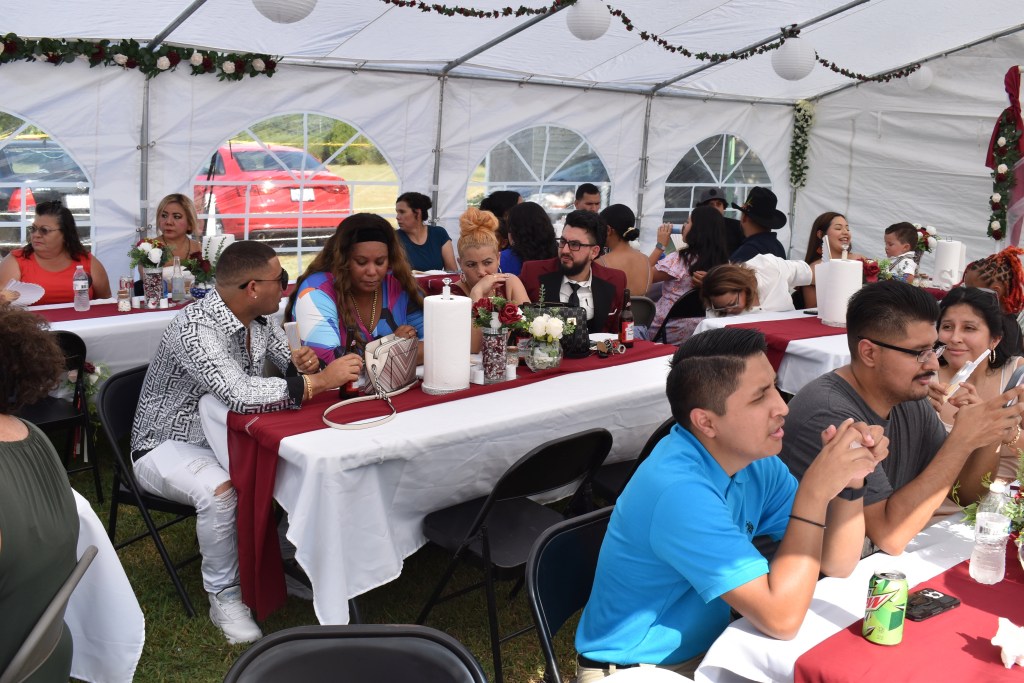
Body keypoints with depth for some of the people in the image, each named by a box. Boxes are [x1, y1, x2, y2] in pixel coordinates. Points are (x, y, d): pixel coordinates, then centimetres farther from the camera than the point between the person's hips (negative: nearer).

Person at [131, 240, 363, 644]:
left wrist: (300, 362, -15)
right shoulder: (195, 328, -29)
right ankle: (224, 596, -12)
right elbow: (241, 394, -41)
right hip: (168, 445, -7)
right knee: (220, 491, -35)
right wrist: (320, 381, -35)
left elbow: (291, 365, 10)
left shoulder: (259, 319, -3)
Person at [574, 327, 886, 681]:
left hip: (707, 649, 7)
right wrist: (815, 490, -30)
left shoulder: (754, 459, -5)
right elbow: (781, 619, -29)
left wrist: (850, 482, -17)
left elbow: (837, 564, -1)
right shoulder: (678, 490, -29)